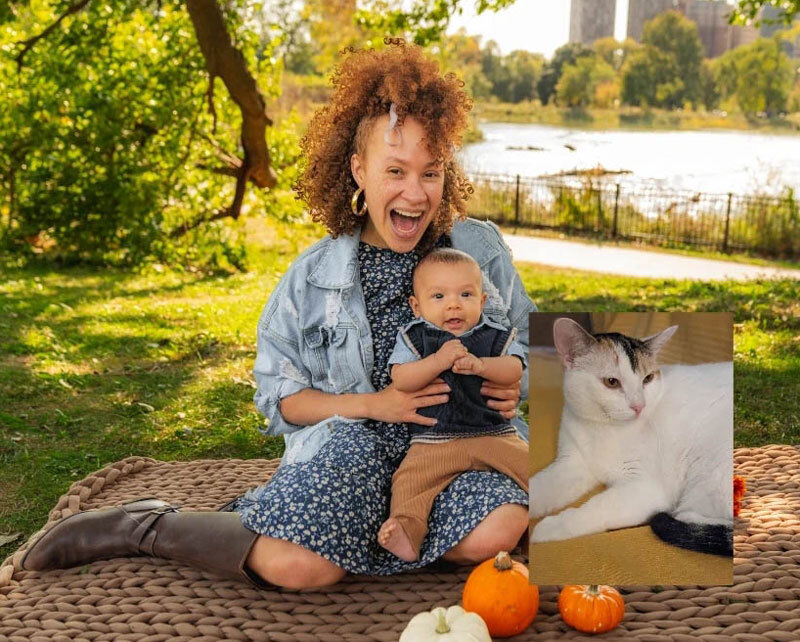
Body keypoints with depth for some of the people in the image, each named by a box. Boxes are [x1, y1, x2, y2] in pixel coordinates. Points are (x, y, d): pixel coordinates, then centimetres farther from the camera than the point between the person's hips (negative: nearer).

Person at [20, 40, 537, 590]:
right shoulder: (315, 275, -4)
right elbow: (281, 396, -1)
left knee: (497, 532, -28)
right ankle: (146, 527, -2)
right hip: (349, 448, -3)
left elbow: (530, 343, 15)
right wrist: (374, 404, -15)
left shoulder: (482, 249, 2)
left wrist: (514, 384, -9)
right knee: (296, 566, -30)